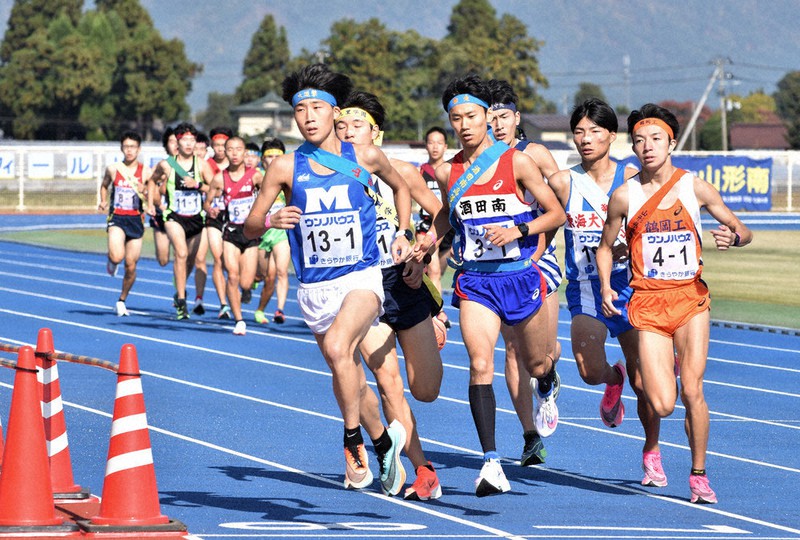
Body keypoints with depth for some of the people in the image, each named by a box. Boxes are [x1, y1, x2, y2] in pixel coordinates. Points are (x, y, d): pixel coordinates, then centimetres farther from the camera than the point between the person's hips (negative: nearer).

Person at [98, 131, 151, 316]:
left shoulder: (146, 172, 0)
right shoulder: (113, 169, 1)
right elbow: (104, 185, 21)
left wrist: (143, 192, -18)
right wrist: (104, 202, 5)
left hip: (136, 220, 1)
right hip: (117, 218, -1)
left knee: (131, 265, 4)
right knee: (117, 256, -26)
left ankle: (122, 301, 26)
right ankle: (111, 262, 13)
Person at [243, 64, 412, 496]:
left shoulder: (365, 158, -1)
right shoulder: (286, 167, -2)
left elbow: (400, 187, 21)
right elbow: (249, 228, 0)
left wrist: (403, 233, 10)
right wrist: (271, 220, -21)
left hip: (362, 278, -2)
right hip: (315, 288, 2)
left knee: (338, 347, -29)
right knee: (350, 377, 12)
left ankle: (354, 441, -15)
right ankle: (384, 443, 33)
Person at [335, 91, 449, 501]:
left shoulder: (399, 172, -6)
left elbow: (440, 216, 3)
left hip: (404, 283, 0)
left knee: (425, 390, 5)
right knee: (388, 383, -11)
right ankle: (422, 472, 0)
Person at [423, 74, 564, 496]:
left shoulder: (516, 162, -6)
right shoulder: (447, 172, 3)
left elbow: (556, 213, -3)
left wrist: (518, 230, -18)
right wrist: (428, 244, 3)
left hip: (519, 276, -1)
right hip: (474, 280, 1)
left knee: (534, 363, 16)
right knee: (480, 363, -19)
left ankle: (547, 388, 56)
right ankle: (491, 462, -22)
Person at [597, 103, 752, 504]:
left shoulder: (694, 187, 0)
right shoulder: (624, 196, -1)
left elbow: (743, 231, 7)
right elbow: (605, 246, 13)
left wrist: (732, 237, -16)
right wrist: (606, 287, -3)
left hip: (691, 298, 0)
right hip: (649, 302, 0)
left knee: (692, 392, -9)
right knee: (663, 405, -10)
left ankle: (699, 474, 9)